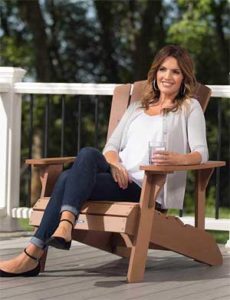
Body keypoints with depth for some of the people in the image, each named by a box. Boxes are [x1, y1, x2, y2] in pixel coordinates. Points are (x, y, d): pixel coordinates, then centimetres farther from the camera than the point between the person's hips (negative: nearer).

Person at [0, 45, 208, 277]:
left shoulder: (190, 108, 14)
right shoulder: (137, 108, 29)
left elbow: (201, 154, 1)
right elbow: (111, 146, 20)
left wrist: (176, 158, -23)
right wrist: (115, 164, -5)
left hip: (147, 188, -5)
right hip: (120, 178, 5)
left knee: (68, 180, -26)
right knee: (88, 153, -30)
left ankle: (33, 255, -37)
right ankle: (65, 225, -45)